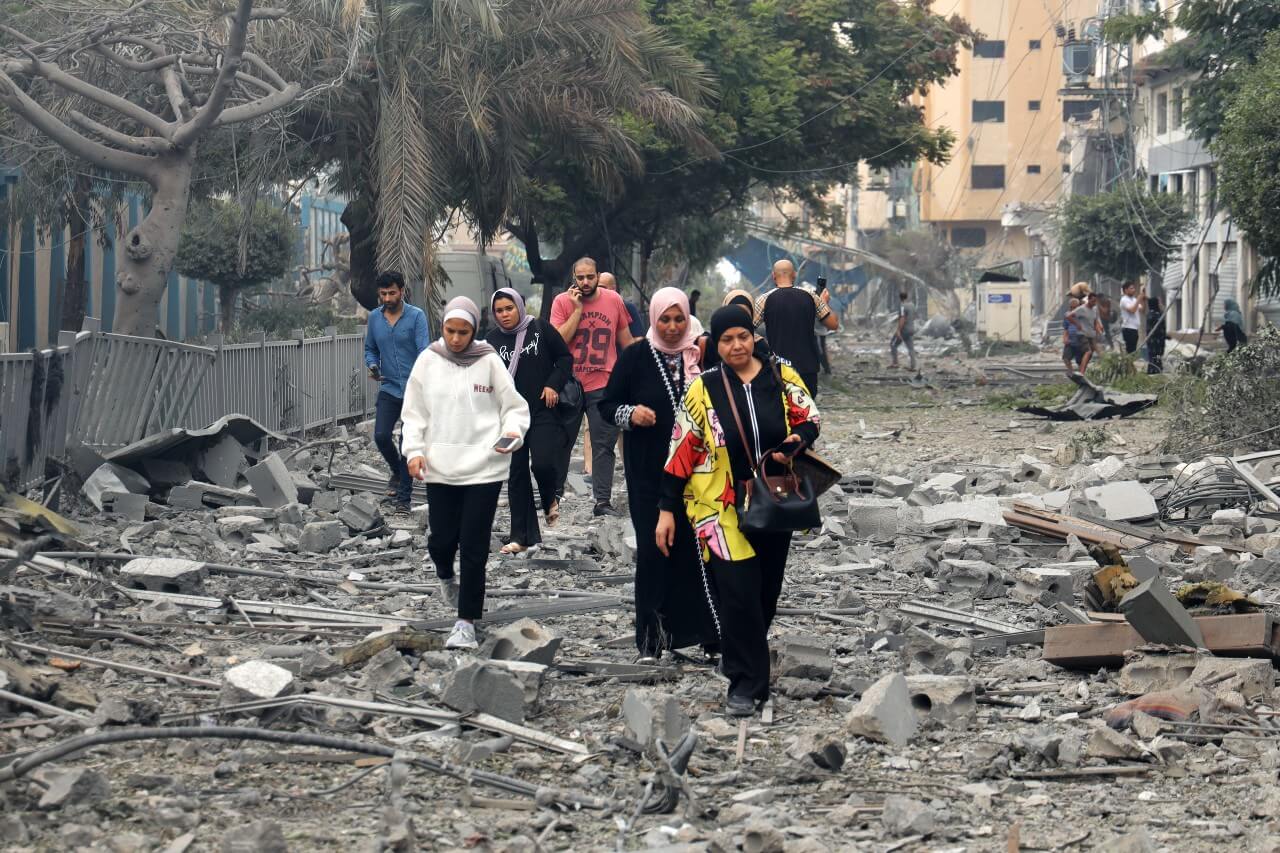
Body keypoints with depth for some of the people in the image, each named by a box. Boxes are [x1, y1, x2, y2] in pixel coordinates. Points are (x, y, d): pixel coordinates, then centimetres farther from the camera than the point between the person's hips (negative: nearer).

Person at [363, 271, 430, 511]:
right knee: (381, 436, -10)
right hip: (388, 389, 3)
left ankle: (404, 497, 7)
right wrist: (372, 366, -5)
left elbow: (424, 352, -16)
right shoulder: (374, 318, 5)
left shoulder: (416, 316, -9)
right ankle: (397, 471, 21)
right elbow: (370, 349, 17)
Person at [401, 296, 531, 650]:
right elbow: (414, 412, 7)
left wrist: (512, 433, -18)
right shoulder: (428, 362, 3)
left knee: (474, 547, -3)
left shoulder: (490, 362, -2)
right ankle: (446, 577, 42)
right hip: (440, 468, 2)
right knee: (442, 540, 5)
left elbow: (514, 407, 2)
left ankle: (466, 623, 4)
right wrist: (415, 450, -5)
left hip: (484, 466, -2)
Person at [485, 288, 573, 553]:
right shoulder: (492, 340, 7)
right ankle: (521, 536, 8)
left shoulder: (540, 329, -2)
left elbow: (565, 357, 5)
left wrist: (553, 384, -8)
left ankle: (550, 499, 15)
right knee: (516, 474, 3)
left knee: (543, 463, -20)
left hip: (543, 412, -3)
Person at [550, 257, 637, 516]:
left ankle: (603, 500, -2)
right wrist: (578, 309, -15)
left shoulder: (613, 301, 2)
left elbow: (626, 339, 13)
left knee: (604, 445, -3)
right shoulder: (563, 301, -3)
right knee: (561, 442, 11)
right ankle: (554, 492, 25)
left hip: (603, 386, 0)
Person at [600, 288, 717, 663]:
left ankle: (705, 631, 8)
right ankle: (651, 640, 1)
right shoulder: (635, 357, 2)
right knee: (653, 549, -3)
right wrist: (630, 413, -16)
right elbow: (607, 403, 4)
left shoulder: (703, 354, 4)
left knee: (697, 547, -2)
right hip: (649, 471, -1)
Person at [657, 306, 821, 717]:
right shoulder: (704, 389, -5)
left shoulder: (782, 377, 0)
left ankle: (742, 655, 36)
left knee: (766, 588, 12)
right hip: (722, 507, -3)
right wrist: (667, 509, -3)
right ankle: (746, 681, -2)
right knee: (737, 591, -10)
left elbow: (810, 419, 6)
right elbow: (682, 451, -3)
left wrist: (796, 440, -19)